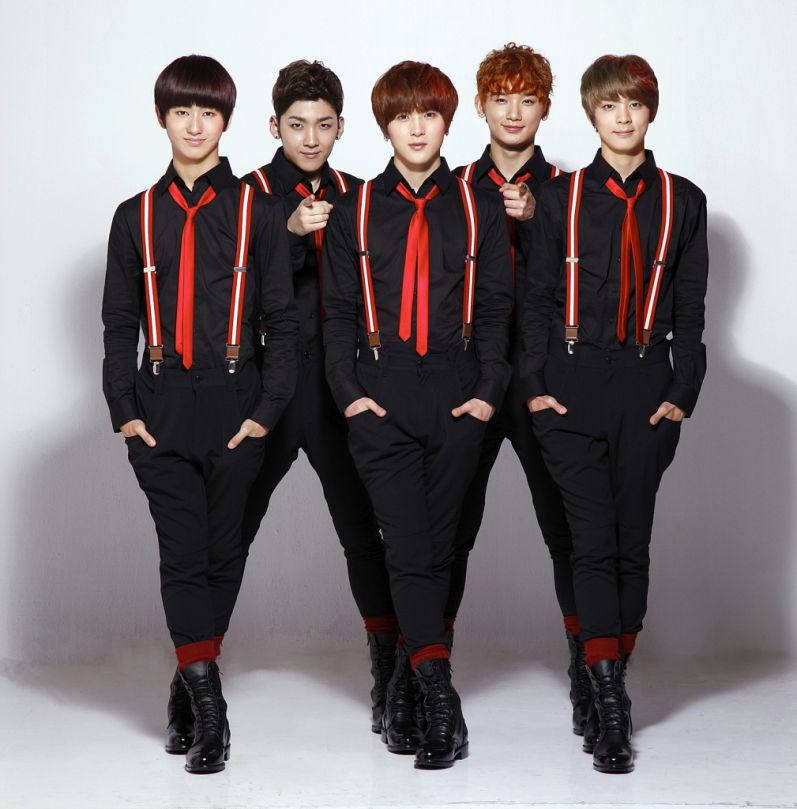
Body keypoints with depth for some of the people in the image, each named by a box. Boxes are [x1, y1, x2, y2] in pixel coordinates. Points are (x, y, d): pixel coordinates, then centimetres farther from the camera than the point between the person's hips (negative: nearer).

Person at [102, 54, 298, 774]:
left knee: (223, 552, 5)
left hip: (236, 409, -1)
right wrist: (124, 411, 1)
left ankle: (190, 683, 20)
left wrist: (268, 409, -6)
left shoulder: (258, 213, 4)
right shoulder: (137, 217, 10)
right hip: (161, 410, 1)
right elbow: (119, 324, 11)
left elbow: (282, 319, 3)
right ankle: (207, 701, -5)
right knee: (182, 554, -5)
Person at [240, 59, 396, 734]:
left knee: (363, 530, 3)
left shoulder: (356, 196, 9)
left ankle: (389, 672, 12)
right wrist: (292, 233, -24)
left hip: (341, 389, 2)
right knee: (230, 530, 3)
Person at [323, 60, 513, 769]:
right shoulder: (355, 211, 8)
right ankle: (439, 696, -15)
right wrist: (348, 390, -2)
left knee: (438, 547, 3)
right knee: (408, 547, -11)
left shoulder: (478, 208, 8)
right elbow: (338, 311, 8)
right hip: (382, 398, -1)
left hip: (456, 396, 1)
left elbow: (495, 308, 7)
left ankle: (405, 689, 14)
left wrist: (489, 390, -3)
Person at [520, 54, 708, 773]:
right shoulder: (561, 198, 6)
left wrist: (683, 392, 0)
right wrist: (534, 384, -3)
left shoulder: (681, 201, 8)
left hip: (646, 388, 1)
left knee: (633, 544, 5)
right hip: (572, 387, -1)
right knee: (594, 544, -6)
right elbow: (536, 300, 6)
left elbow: (689, 307, 8)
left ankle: (610, 687, 16)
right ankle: (611, 700, -7)